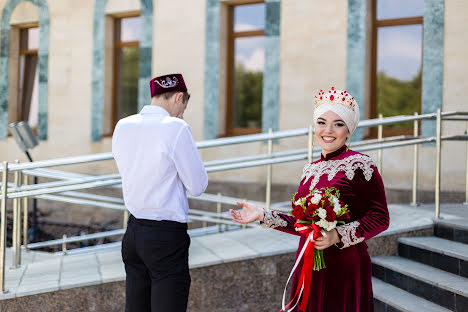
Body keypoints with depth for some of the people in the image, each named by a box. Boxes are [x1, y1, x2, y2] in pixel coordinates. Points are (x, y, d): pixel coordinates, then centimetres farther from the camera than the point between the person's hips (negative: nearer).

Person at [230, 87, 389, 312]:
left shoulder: (359, 165, -7)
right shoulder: (311, 170, 13)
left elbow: (380, 218, -10)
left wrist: (338, 236, -19)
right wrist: (263, 216, 11)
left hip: (345, 269, -6)